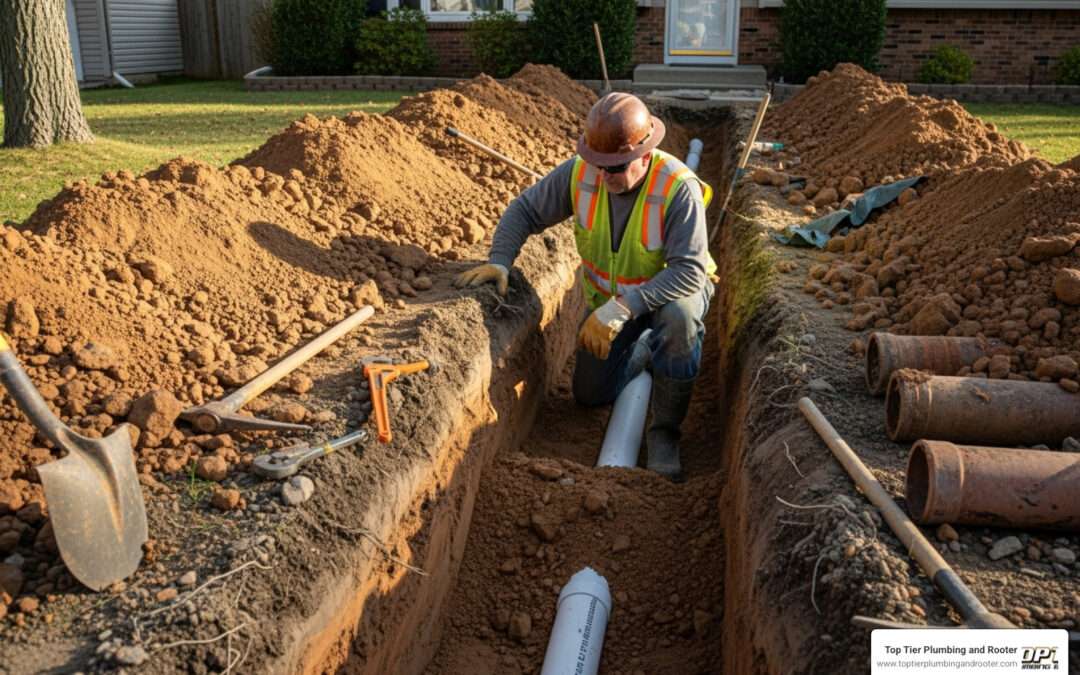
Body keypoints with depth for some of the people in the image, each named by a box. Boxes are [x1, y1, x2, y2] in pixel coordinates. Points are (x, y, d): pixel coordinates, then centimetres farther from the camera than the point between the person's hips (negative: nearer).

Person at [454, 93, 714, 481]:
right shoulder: (580, 173, -21)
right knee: (590, 394, 10)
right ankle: (647, 350, 41)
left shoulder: (679, 188, -34)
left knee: (677, 317, -42)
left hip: (674, 290, -4)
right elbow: (525, 210, -10)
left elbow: (689, 270, -40)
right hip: (607, 298, 5)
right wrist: (498, 262, -28)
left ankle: (664, 432, -18)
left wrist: (620, 310, -48)